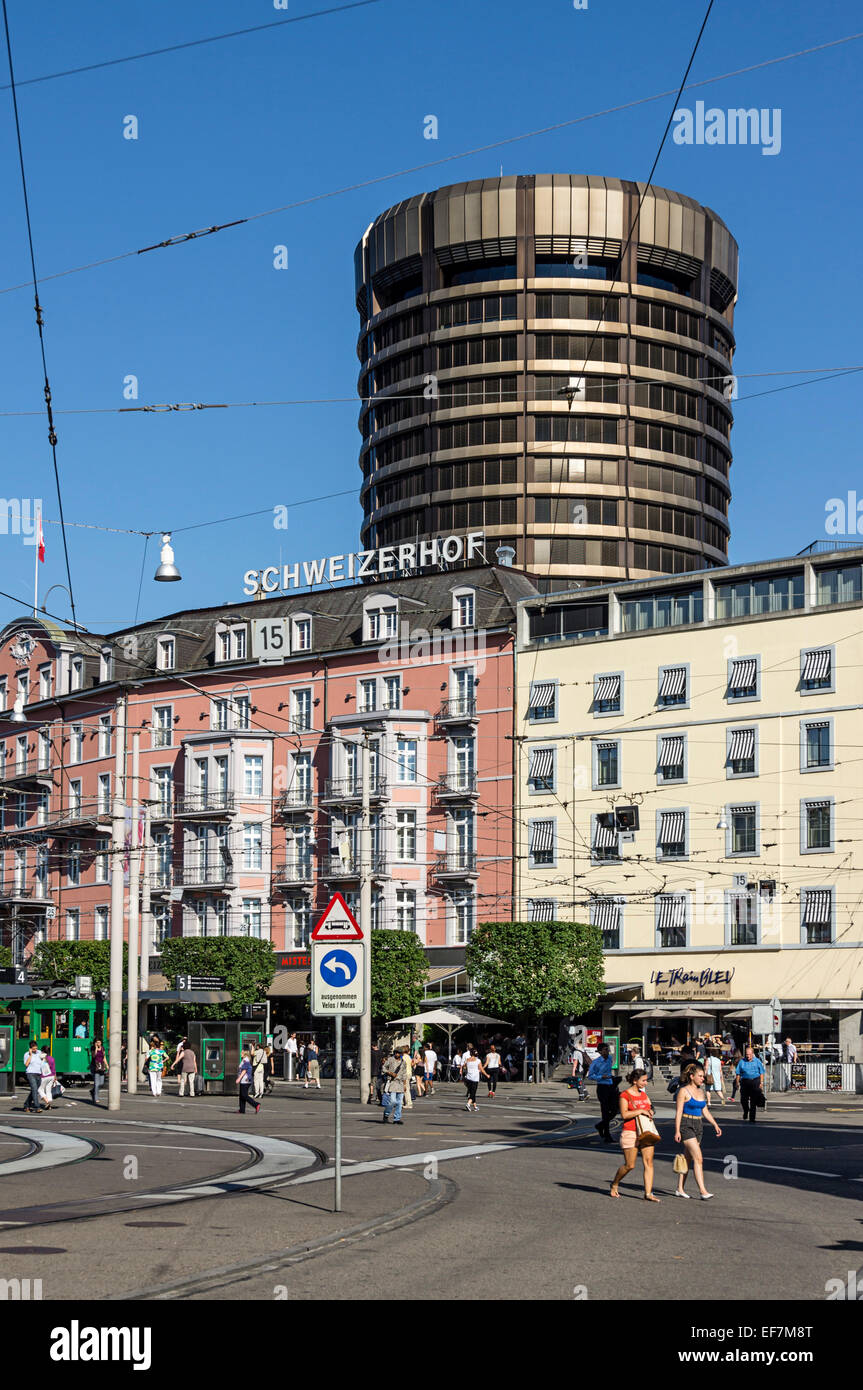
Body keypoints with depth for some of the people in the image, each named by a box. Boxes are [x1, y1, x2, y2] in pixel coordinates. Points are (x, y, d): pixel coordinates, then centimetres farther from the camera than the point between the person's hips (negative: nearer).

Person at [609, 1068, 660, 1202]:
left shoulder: (644, 1094, 14)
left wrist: (650, 1111, 5)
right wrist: (640, 1111, -16)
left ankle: (648, 1193, -5)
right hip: (630, 1134, -6)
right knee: (629, 1165, -1)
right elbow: (624, 1114, -16)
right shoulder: (625, 1095, -6)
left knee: (648, 1162, -5)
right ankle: (614, 1185, 24)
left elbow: (650, 1108, 28)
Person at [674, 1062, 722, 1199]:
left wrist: (715, 1125, 9)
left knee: (688, 1159, 10)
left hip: (698, 1126, 7)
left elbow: (705, 1111, 18)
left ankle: (680, 1189, 18)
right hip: (686, 1126, -7)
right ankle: (703, 1191, -18)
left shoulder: (701, 1092, 13)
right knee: (698, 1158, -15)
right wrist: (677, 1131, -14)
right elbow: (679, 1112, -10)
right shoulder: (684, 1091, -8)